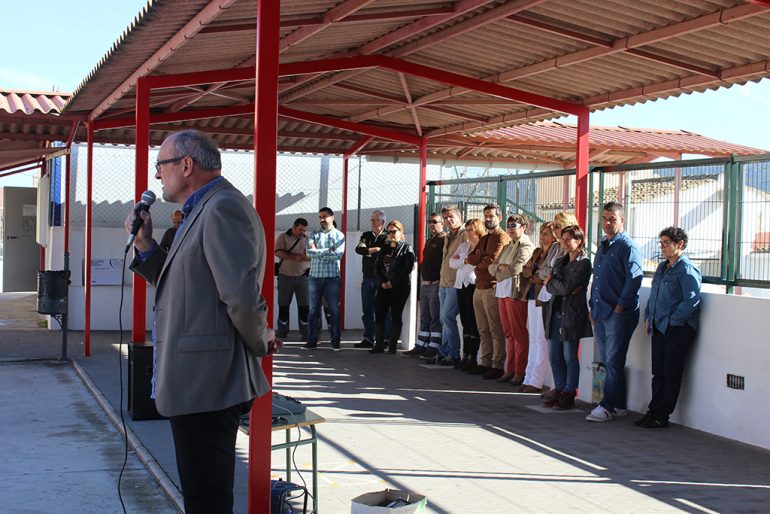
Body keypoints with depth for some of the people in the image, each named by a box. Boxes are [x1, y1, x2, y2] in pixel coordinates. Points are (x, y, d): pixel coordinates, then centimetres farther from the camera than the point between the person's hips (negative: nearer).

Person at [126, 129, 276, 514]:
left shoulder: (223, 207, -16)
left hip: (205, 385, -11)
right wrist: (145, 245, 11)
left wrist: (259, 342, -8)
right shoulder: (203, 211, 18)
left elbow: (242, 295, -24)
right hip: (197, 384, 11)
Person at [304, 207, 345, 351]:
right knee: (313, 310, 4)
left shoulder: (339, 235, 2)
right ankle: (311, 341, 9)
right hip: (315, 276, 2)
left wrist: (318, 252, -8)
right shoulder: (314, 235, 9)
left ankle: (336, 342, 6)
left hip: (332, 277, -2)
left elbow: (338, 255, -12)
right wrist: (328, 251, -11)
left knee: (334, 310, 1)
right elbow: (310, 252, -6)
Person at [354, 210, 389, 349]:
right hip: (367, 278, 5)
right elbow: (358, 249, -5)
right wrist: (374, 250, -16)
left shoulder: (387, 238, 0)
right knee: (367, 310, 6)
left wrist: (368, 252, -9)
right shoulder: (366, 236, 14)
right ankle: (368, 339, 11)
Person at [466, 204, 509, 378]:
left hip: (492, 287, -9)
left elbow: (492, 260, -18)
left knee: (496, 329, -6)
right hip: (479, 287, 9)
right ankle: (485, 362, 18)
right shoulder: (484, 238, 22)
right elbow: (471, 258, 9)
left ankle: (498, 366, -4)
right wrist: (482, 256, -9)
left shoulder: (501, 237, -7)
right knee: (483, 329, 12)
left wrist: (478, 263, 0)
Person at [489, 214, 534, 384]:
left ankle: (520, 373, -1)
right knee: (509, 334, 11)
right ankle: (510, 370, 16)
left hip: (516, 294, -8)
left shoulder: (526, 247, -7)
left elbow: (515, 269, -19)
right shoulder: (507, 247, 20)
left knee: (519, 334, -4)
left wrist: (500, 268, -2)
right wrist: (501, 266, -5)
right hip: (502, 293, 8)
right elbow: (491, 268, 14)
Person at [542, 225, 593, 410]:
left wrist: (551, 282, 0)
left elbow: (567, 287, -15)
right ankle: (559, 391, 19)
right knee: (554, 356, 9)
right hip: (555, 312, 7)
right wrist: (563, 288, -10)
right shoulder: (561, 262, 18)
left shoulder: (583, 263, -6)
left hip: (572, 314, -7)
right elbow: (550, 287, 8)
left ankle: (569, 395, 7)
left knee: (570, 357, 0)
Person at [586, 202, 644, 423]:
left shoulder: (628, 247, -8)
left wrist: (620, 306, -16)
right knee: (605, 361, 10)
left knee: (614, 361, -5)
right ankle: (618, 405, 18)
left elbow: (634, 278, -17)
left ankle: (608, 406, -1)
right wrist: (593, 307, 18)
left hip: (619, 314, -9)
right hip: (600, 313, 9)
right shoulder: (603, 245, 18)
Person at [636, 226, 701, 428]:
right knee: (658, 372, 9)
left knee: (671, 373, -2)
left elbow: (691, 301, -19)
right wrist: (648, 317, 13)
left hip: (678, 329, -8)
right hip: (659, 328, 8)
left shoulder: (687, 270, -11)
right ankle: (654, 412, 14)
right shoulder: (662, 268, 16)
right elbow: (653, 295, 26)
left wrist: (671, 320, -16)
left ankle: (660, 417, 3)